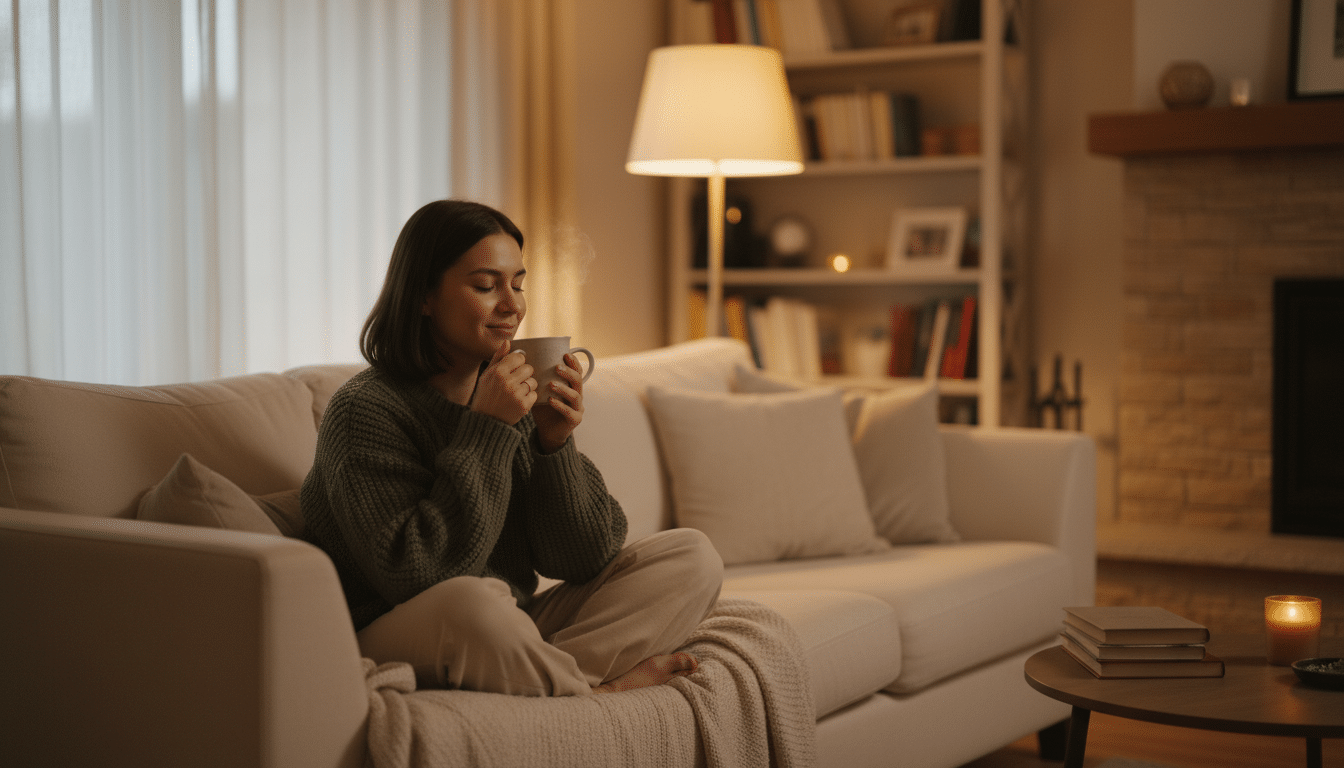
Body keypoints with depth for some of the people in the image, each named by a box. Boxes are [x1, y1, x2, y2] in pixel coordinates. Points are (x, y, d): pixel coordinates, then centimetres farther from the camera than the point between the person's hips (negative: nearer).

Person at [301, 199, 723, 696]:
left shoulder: (517, 397, 6)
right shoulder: (364, 409, -12)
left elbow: (582, 560, 3)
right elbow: (414, 576, -23)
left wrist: (555, 443, -13)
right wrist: (485, 431, -21)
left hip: (514, 636, 7)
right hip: (393, 645, -7)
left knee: (691, 556, -2)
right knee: (474, 602, -40)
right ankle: (597, 689, -10)